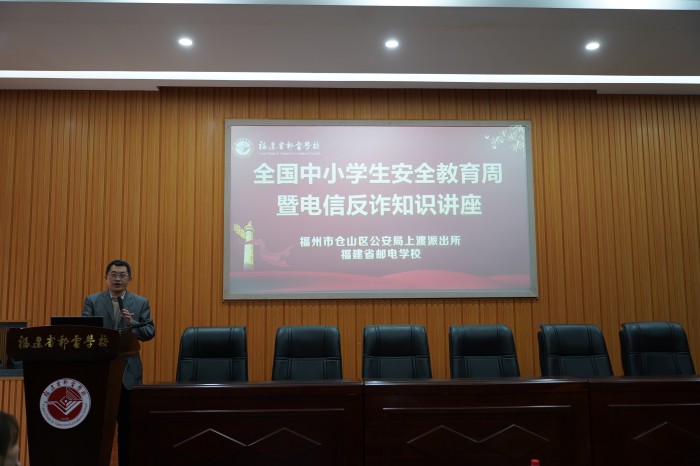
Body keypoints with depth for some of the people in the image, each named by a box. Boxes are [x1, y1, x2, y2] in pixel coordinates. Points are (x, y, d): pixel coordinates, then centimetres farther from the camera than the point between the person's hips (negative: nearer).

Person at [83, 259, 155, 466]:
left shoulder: (141, 303, 6)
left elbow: (150, 332, 0)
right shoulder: (92, 301, 6)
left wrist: (132, 323, -17)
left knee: (127, 423, 7)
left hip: (128, 371, 0)